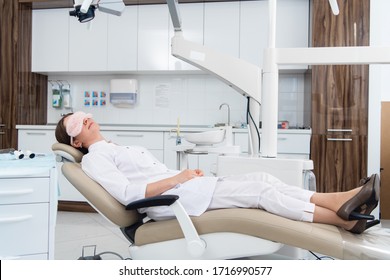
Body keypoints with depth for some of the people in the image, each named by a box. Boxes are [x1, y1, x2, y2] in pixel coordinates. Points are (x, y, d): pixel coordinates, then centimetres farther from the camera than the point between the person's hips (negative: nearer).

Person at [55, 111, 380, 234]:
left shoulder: (120, 148, 27)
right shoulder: (94, 160, 2)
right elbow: (127, 193, -14)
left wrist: (186, 172, 5)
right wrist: (176, 178, -16)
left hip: (181, 186, 8)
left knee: (259, 178, -9)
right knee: (259, 190, -18)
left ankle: (341, 201, -13)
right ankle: (344, 220, -14)